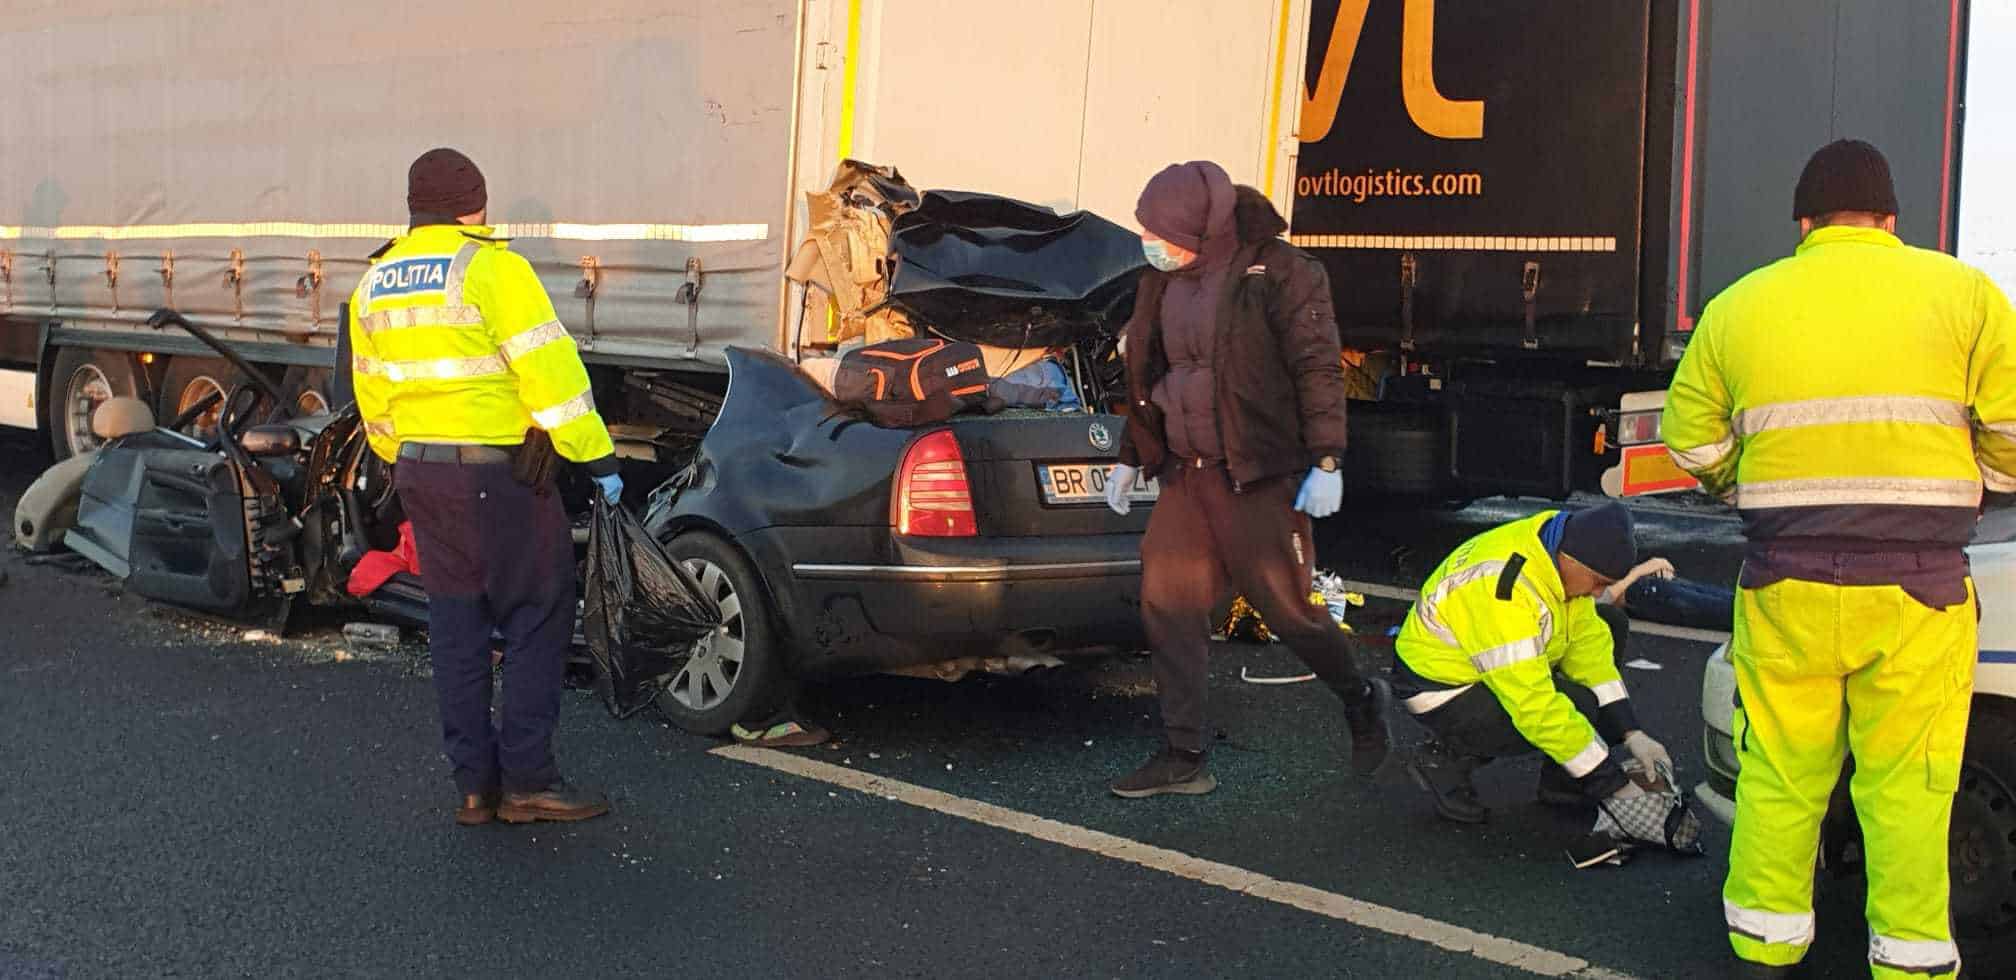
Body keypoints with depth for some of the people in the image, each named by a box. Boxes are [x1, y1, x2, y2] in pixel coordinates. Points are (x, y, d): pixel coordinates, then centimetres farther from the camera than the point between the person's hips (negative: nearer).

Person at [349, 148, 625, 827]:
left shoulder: (374, 283, 11)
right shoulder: (490, 268, -12)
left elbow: (373, 389, 17)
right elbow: (549, 369, -16)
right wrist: (597, 458, -13)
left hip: (419, 470, 7)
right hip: (496, 469, -7)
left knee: (456, 624, 12)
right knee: (537, 618, 1)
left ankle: (475, 784, 14)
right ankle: (526, 781, 0)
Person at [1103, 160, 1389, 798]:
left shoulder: (1279, 272, -10)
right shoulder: (1164, 283, 12)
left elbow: (1318, 367, -12)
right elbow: (1147, 373, 22)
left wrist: (1326, 460, -17)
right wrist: (1130, 457, 23)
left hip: (1260, 478, -7)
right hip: (1186, 475, 7)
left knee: (1287, 606, -2)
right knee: (1167, 602, 1)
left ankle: (1362, 701, 26)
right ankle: (1183, 758, 8)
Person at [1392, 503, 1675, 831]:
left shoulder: (1563, 549, -11)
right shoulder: (1504, 594, -36)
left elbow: (1586, 641, -3)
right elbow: (1536, 706, -35)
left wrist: (1632, 732, -12)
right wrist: (1615, 785, -30)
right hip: (1440, 690, -9)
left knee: (1609, 625, 3)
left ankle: (1562, 779, 4)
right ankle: (1446, 759, -5)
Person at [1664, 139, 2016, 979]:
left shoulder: (1739, 307, 6)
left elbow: (1693, 443, 6)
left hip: (1786, 586, 2)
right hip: (1917, 588, -1)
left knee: (1779, 775, 12)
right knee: (1907, 785, 6)